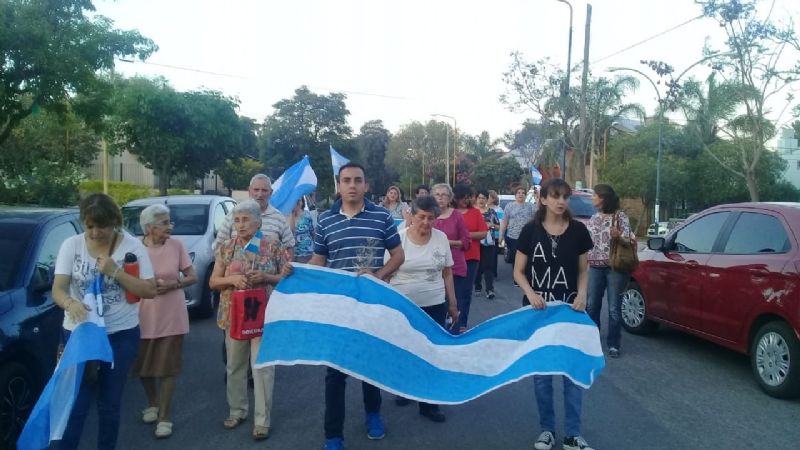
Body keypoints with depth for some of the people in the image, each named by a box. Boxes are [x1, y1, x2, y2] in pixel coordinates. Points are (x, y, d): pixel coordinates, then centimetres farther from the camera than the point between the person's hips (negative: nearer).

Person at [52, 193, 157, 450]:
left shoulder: (132, 247, -5)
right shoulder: (71, 245, -3)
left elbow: (150, 291, -8)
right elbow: (57, 289, -9)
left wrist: (115, 271, -19)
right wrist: (70, 303, -31)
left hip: (121, 335, 0)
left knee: (110, 404, 10)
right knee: (75, 402, 0)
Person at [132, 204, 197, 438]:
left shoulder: (176, 245, -4)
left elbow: (193, 277, 0)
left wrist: (173, 284, -17)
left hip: (171, 318, -1)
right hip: (143, 318, 1)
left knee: (167, 368, 4)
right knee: (143, 366, 15)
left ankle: (164, 417, 15)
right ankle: (152, 404, 40)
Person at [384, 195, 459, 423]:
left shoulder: (441, 238, -1)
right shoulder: (398, 238, -9)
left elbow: (447, 273, 7)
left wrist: (452, 304, 8)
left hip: (435, 305, 2)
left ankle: (429, 404, 17)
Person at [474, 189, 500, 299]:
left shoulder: (492, 211, 6)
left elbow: (498, 227, 10)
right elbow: (468, 226, 5)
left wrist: (491, 225, -9)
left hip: (489, 242, 0)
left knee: (488, 266, -4)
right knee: (477, 266, 6)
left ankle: (490, 289, -7)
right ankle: (478, 287, 20)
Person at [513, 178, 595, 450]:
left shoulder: (578, 230, -1)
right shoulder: (531, 230, -4)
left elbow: (583, 270, 8)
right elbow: (518, 271, -1)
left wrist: (582, 295, -10)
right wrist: (530, 293, -18)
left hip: (570, 309, 1)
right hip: (538, 309, -1)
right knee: (541, 370, 8)